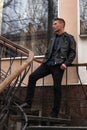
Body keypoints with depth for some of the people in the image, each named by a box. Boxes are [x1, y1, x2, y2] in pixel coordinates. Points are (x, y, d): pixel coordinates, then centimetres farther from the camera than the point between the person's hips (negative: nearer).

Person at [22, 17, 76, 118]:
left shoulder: (69, 38, 6)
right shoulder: (53, 38, 25)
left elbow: (72, 53, 0)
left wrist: (66, 63, -13)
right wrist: (45, 61, 11)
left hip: (58, 65, -6)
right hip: (47, 64, 6)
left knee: (57, 87, -7)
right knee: (32, 77, -10)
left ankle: (54, 114, 1)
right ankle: (28, 102, -5)